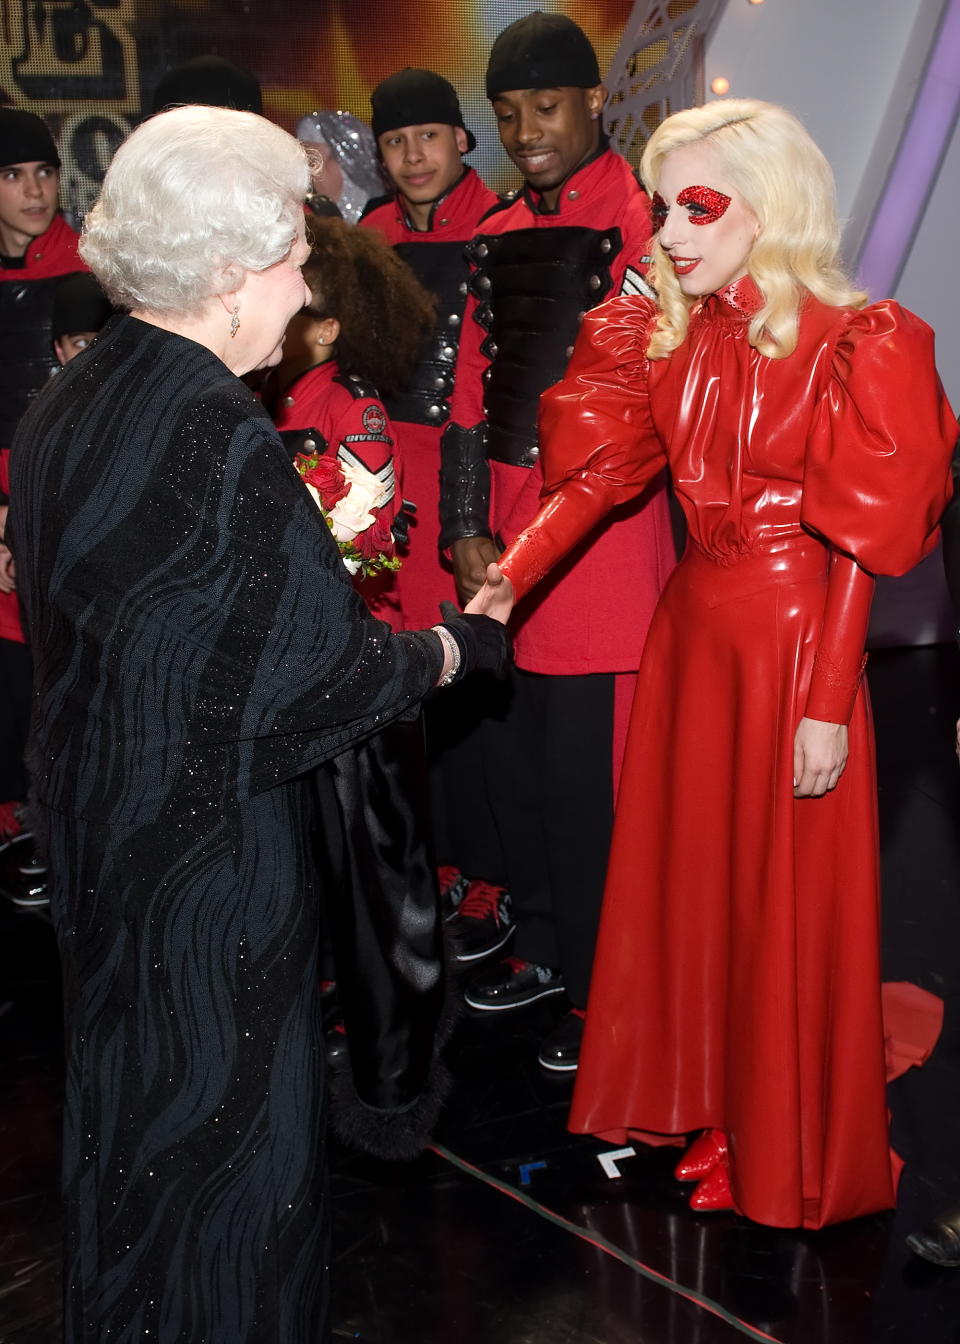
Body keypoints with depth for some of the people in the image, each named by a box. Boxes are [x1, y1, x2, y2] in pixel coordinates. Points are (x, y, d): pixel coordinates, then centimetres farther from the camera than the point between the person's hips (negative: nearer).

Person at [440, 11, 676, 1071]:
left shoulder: (643, 224, -7)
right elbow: (473, 392, 13)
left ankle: (603, 991, 17)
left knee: (588, 781, -1)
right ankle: (542, 947, 34)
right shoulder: (496, 239, 14)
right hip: (502, 555, 7)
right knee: (511, 761, 15)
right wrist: (467, 529, 4)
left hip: (602, 539, -7)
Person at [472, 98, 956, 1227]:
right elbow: (594, 475, -1)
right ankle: (691, 1104, 34)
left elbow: (857, 543, -13)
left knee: (785, 895, 5)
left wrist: (827, 702, -16)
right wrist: (502, 585, -13)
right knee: (681, 871, 14)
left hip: (792, 637, -6)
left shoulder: (848, 347, -12)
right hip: (690, 626, 6)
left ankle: (787, 1152, 25)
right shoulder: (664, 337, 5)